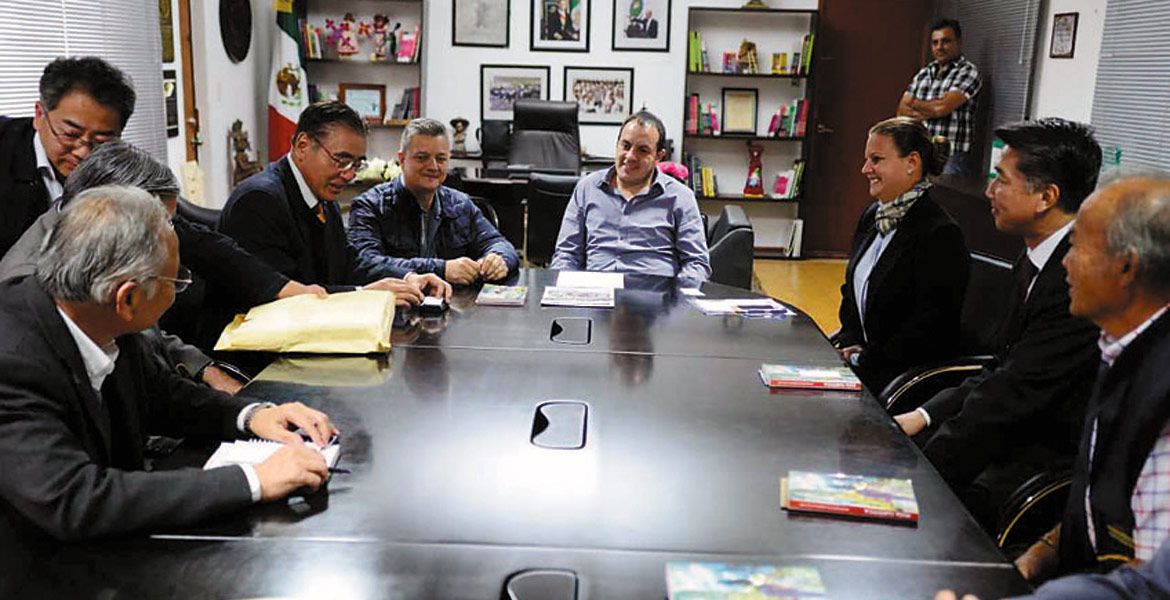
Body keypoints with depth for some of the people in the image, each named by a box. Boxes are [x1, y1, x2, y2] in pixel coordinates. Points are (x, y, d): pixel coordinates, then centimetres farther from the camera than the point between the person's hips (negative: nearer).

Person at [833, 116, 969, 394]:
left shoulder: (940, 233, -17)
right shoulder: (872, 217, 10)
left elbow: (930, 326, -19)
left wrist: (866, 359, -16)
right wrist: (850, 342, 2)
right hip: (863, 350, 8)